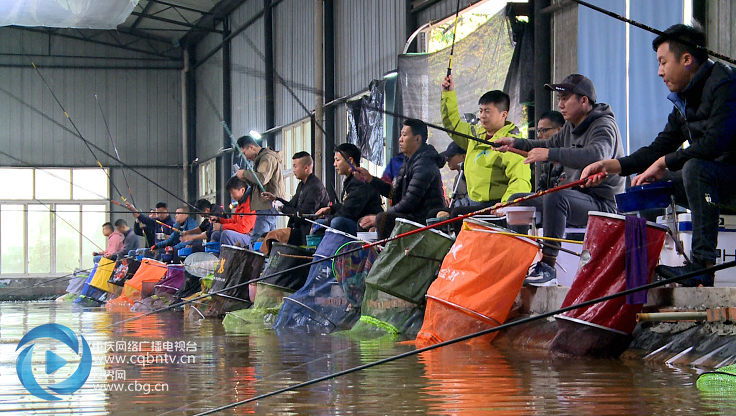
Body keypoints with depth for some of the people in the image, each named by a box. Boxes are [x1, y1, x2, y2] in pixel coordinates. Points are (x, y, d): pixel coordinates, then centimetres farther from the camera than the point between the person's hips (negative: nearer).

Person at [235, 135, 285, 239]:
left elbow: (262, 178, -25)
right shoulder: (260, 158, 25)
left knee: (257, 241, -16)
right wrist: (246, 179, 10)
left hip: (267, 207, -11)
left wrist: (244, 173, -10)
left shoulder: (268, 157, -8)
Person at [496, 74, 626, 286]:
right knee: (517, 200, 8)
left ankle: (548, 267, -36)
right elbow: (551, 144, 35)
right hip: (574, 199, 10)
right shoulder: (571, 127, 15)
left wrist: (550, 154, -36)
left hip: (602, 203, -10)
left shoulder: (604, 125, -14)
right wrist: (515, 143, 21)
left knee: (555, 196, -37)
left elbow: (597, 155, -36)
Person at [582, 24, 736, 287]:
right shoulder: (684, 100, 12)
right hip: (709, 177, 9)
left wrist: (664, 162, -17)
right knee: (643, 184, 4)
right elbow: (658, 149, 12)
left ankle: (701, 267, -35)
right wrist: (610, 166, 0)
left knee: (695, 167, -35)